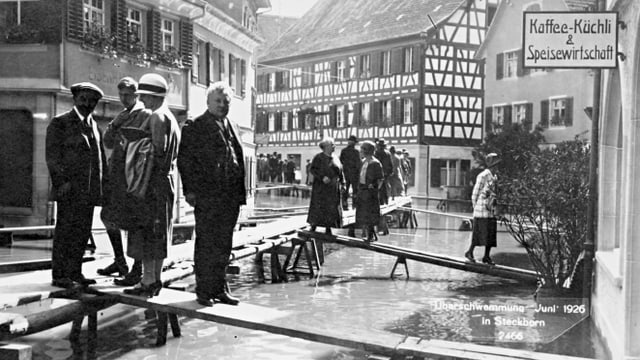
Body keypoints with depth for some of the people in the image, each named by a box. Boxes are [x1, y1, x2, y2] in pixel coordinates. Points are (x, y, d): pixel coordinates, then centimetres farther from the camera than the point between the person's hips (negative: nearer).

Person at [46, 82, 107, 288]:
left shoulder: (94, 126, 18)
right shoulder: (60, 123, -2)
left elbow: (100, 157, 20)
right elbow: (52, 155, -8)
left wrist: (101, 185, 12)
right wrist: (62, 182, -16)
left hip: (89, 191, 6)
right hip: (70, 189, -6)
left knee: (83, 232, 8)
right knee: (65, 231, -3)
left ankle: (75, 272, 17)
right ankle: (59, 276, 3)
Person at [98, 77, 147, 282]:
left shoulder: (145, 115, -5)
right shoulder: (121, 116, 19)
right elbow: (109, 144, 17)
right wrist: (112, 128, 0)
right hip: (116, 172, 9)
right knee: (109, 215, 14)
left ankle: (137, 270, 1)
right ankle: (119, 262, 28)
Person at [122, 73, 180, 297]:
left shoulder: (157, 117, -12)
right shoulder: (170, 118, 18)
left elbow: (158, 150, -21)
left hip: (153, 181, -10)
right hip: (167, 180, 10)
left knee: (146, 230, -5)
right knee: (158, 233, 13)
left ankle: (148, 282, -3)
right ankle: (155, 280, 19)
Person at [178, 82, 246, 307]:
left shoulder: (232, 128, 18)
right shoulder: (194, 127, -1)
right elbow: (185, 160, -5)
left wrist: (241, 192, 11)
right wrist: (190, 191, -12)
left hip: (231, 197, 6)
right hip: (207, 197, -6)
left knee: (223, 246, 11)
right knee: (206, 244, -1)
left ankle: (219, 288, 20)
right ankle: (203, 291, 7)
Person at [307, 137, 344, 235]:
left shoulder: (335, 158, 12)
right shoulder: (319, 157, -5)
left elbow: (340, 171, 16)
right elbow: (312, 169, -11)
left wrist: (341, 183, 5)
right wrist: (322, 177, -22)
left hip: (333, 189, 5)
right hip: (320, 188, -5)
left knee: (331, 208, 4)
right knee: (318, 208, -3)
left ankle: (328, 229, 11)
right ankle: (313, 227, 8)